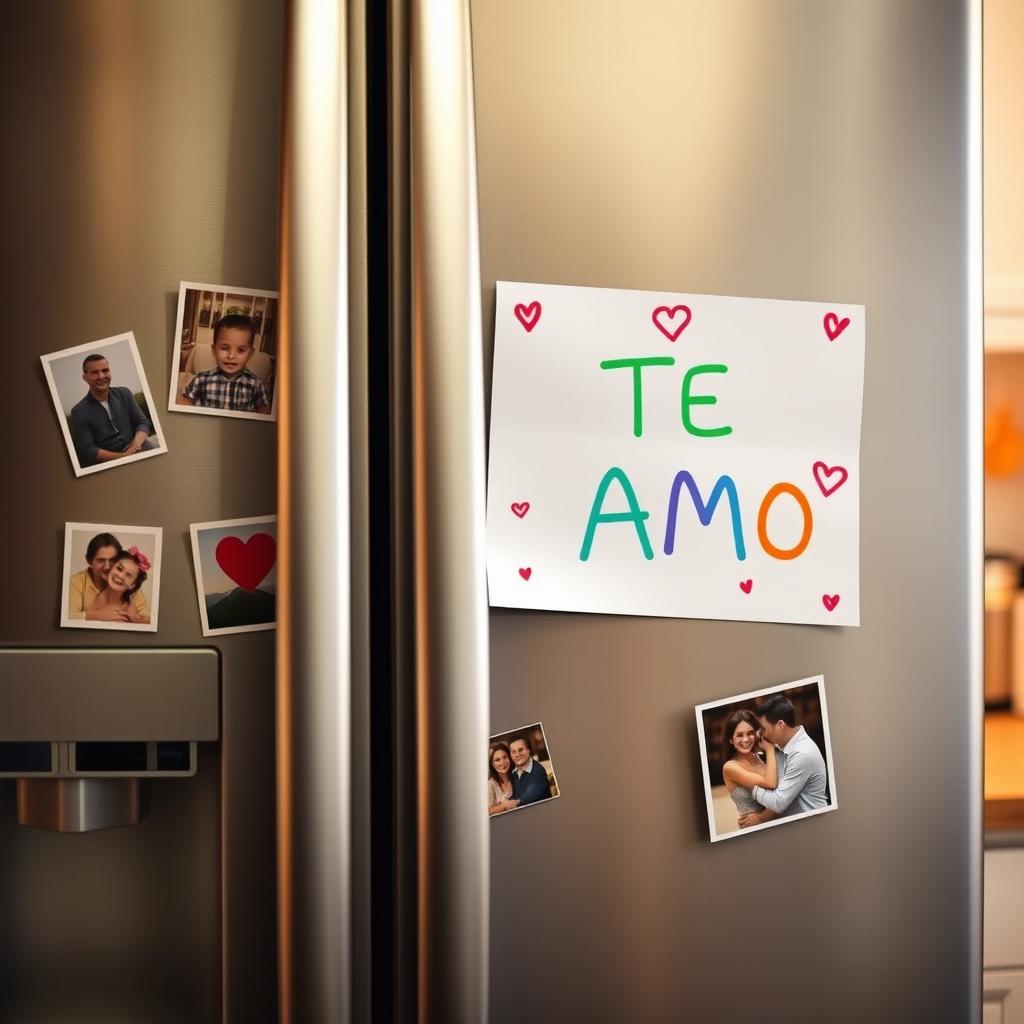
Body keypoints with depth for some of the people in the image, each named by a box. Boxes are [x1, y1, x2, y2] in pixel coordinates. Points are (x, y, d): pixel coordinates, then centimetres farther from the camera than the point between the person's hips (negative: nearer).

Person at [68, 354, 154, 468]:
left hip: (138, 452, 4)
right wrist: (124, 456, -16)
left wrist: (137, 443, -13)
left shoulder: (124, 393, 12)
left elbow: (143, 422, 10)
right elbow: (87, 451, -6)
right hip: (109, 463, -4)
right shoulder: (79, 412, -1)